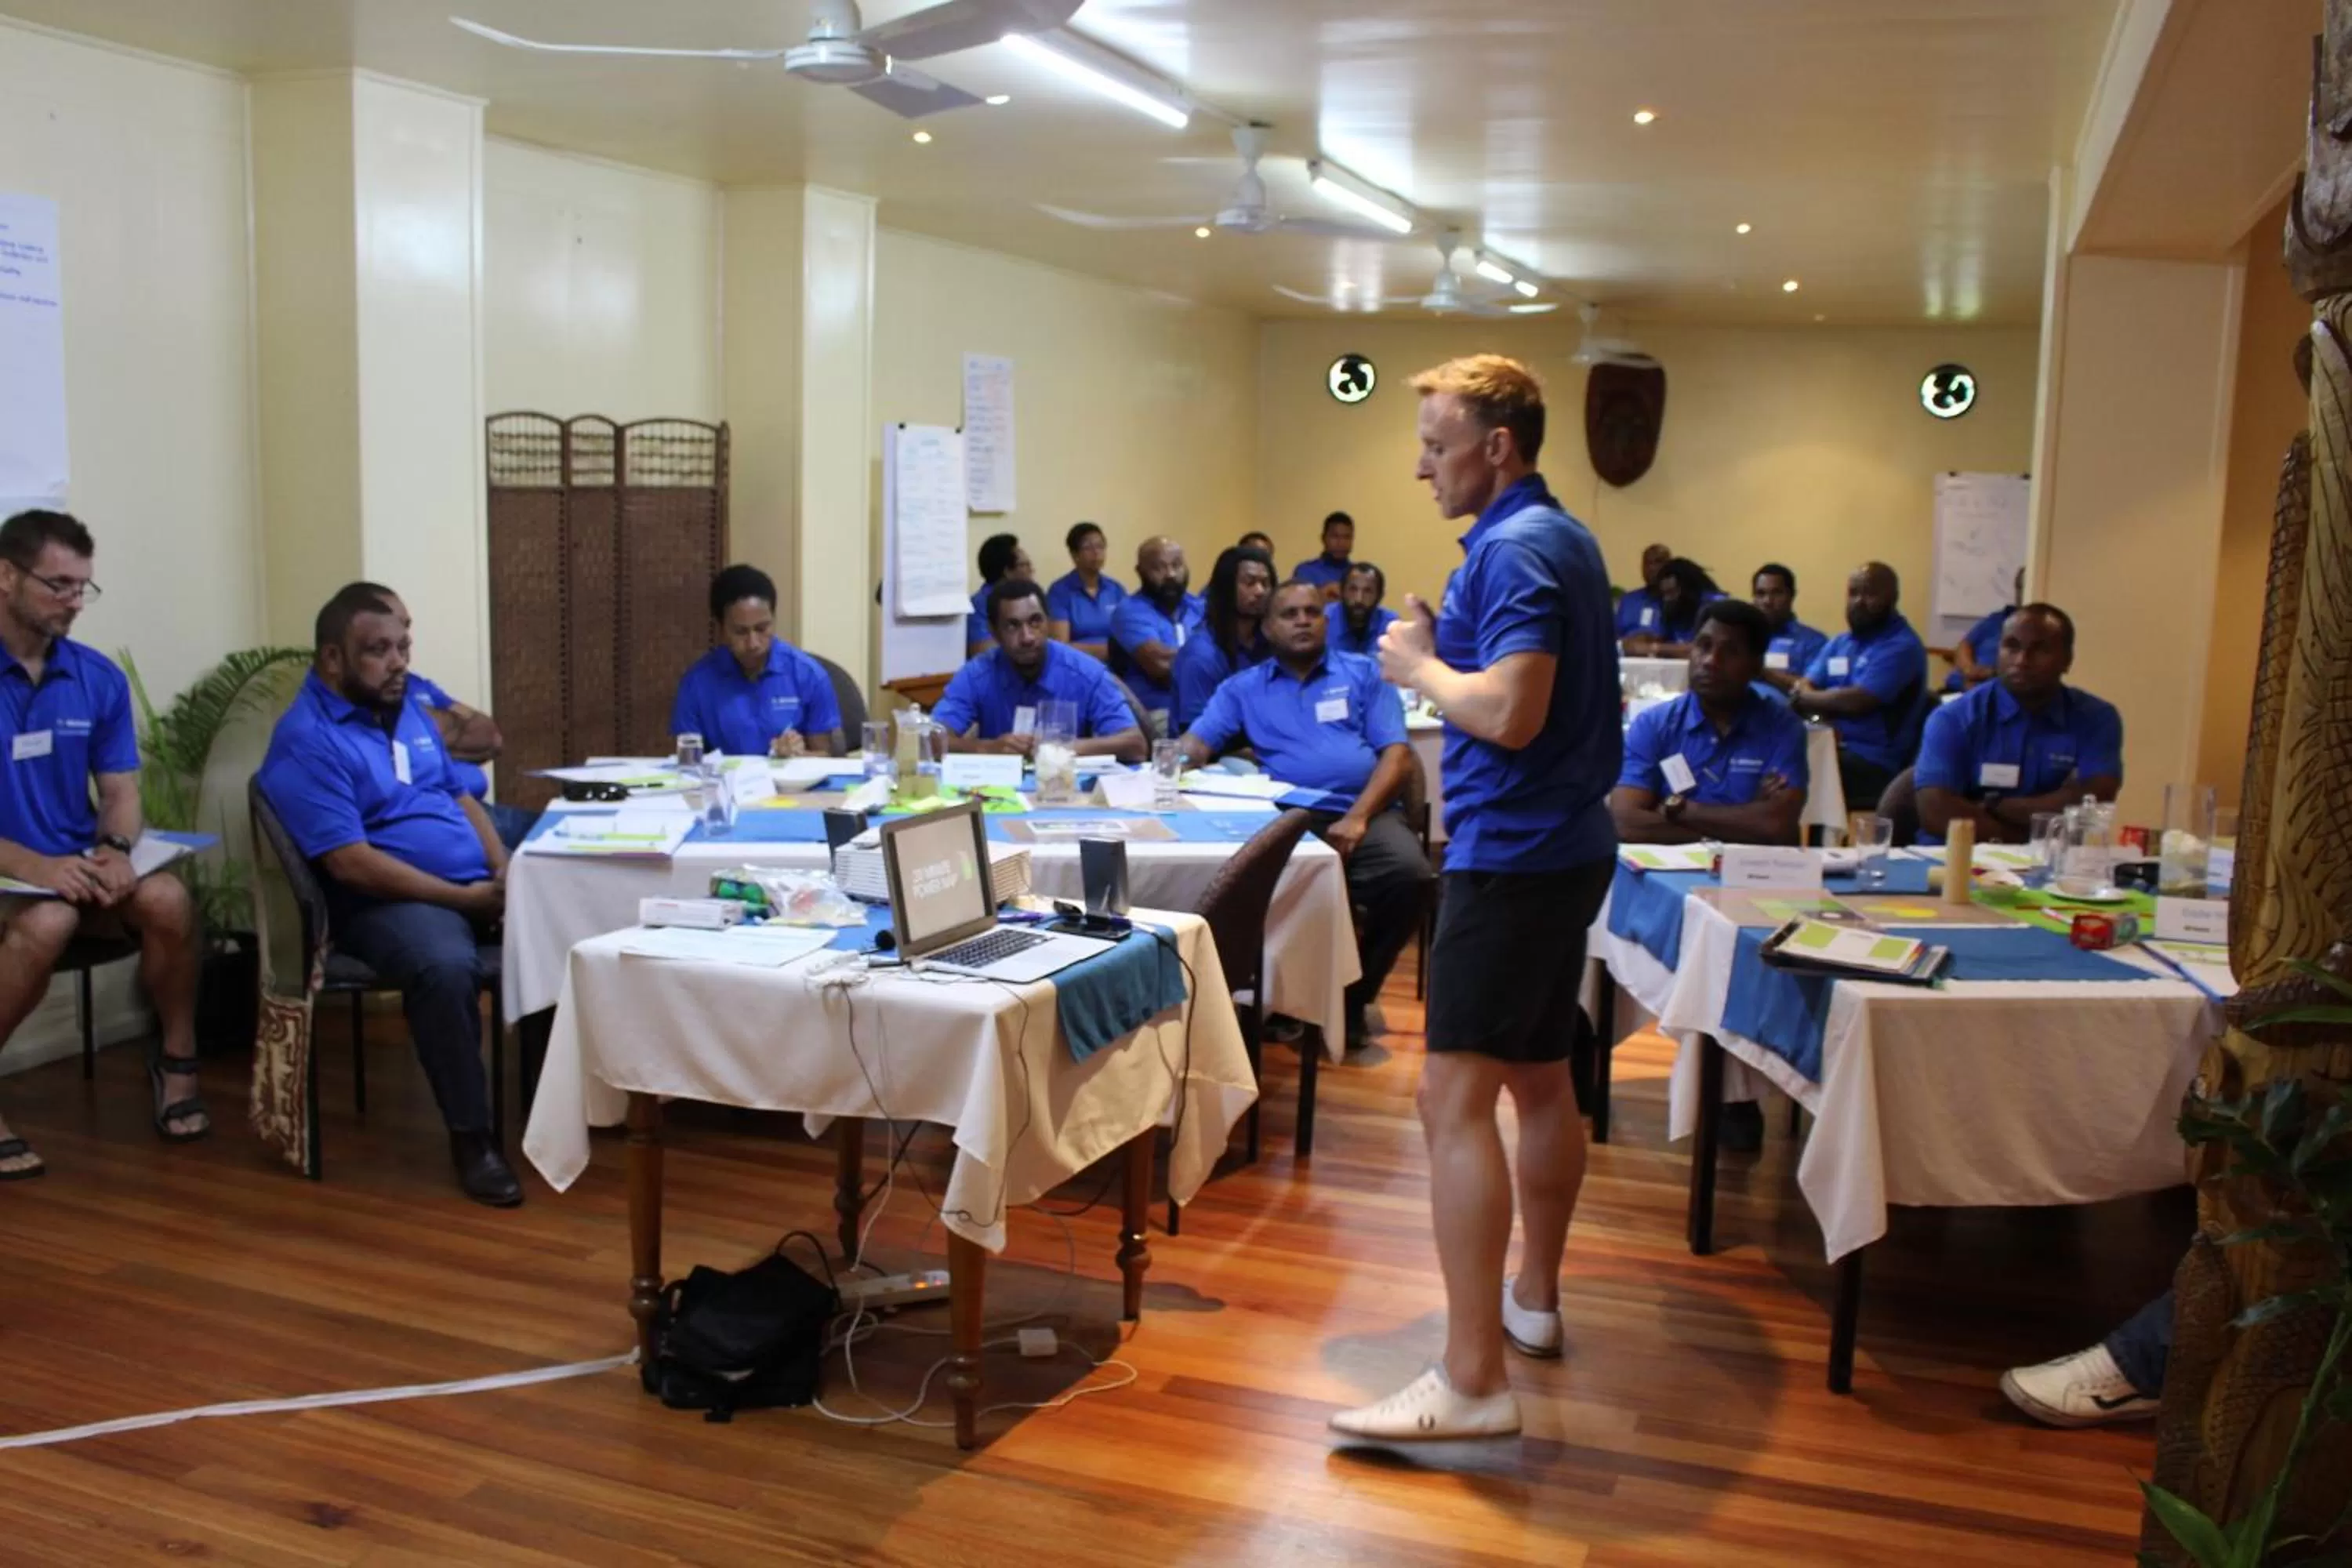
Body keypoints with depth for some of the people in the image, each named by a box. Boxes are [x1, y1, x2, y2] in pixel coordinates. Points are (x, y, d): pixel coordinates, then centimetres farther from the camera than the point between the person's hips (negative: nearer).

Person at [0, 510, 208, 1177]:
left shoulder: (98, 677, 4)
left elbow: (121, 791, 6)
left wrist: (115, 849, -18)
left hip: (80, 867, 4)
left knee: (168, 899, -26)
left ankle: (175, 1059, -2)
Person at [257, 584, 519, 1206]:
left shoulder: (407, 708, 15)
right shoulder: (306, 739, -11)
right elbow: (350, 863, -19)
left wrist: (503, 874, -1)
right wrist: (463, 897, -19)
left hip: (478, 885, 8)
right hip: (384, 901, -8)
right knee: (445, 965, -38)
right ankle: (470, 1135, -22)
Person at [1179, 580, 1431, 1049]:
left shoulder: (1364, 674, 16)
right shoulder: (1243, 687, 20)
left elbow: (1398, 754, 5)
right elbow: (1196, 745, 9)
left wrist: (1357, 817, -11)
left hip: (1364, 813, 0)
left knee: (1410, 874, -32)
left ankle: (1351, 998, -7)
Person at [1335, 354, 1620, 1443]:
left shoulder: (1515, 550, -17)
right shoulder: (1561, 538, 15)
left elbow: (1510, 713, -27)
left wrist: (1419, 667, -11)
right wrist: (1437, 653, 10)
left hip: (1512, 856, -11)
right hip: (1562, 844, 11)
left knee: (1456, 1099, -12)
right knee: (1540, 1078, 20)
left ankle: (1471, 1380, -12)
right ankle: (1533, 1298, 35)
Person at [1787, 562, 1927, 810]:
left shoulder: (1901, 647, -6)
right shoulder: (1838, 643, 19)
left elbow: (1856, 701, -16)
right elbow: (1803, 689, 11)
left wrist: (1805, 697, 1)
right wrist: (1819, 713, -13)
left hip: (1873, 762, -7)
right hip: (1827, 746, 7)